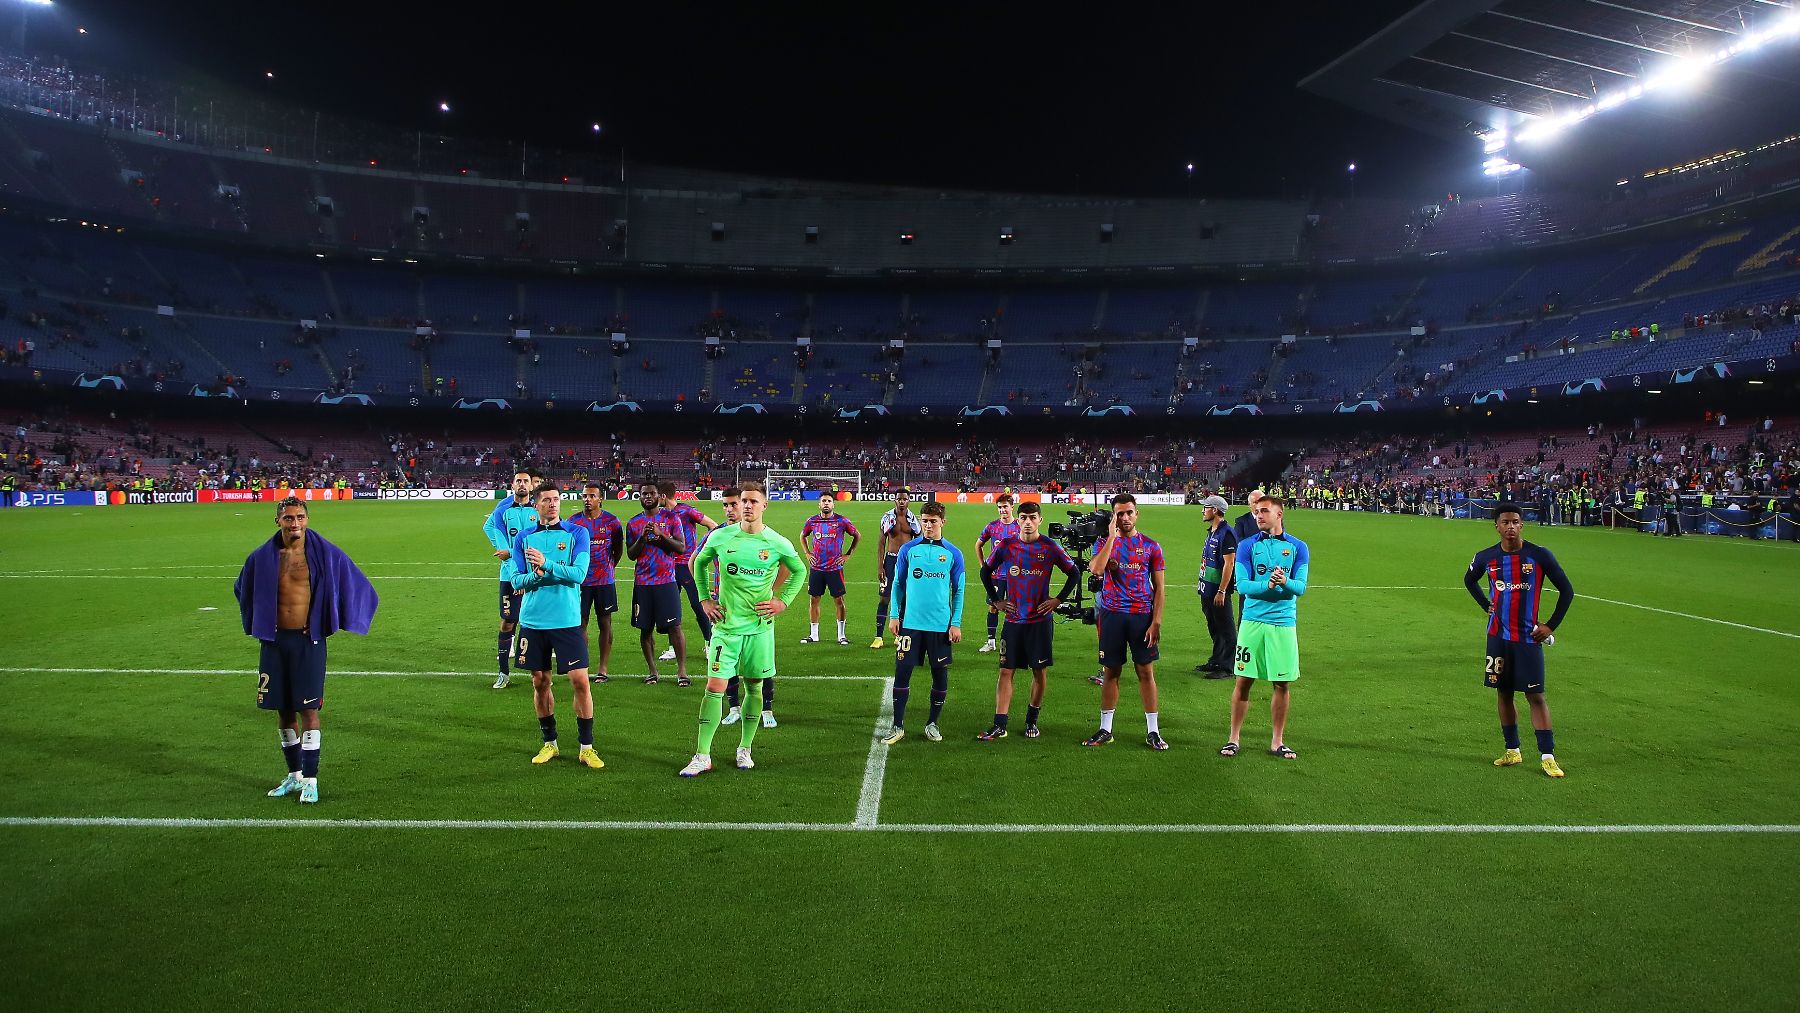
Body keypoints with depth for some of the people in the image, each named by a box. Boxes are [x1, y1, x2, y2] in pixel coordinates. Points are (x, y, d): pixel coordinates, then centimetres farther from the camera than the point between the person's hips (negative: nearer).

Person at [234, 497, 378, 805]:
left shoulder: (325, 554, -6)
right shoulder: (262, 557, 4)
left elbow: (355, 585, 3)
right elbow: (242, 590, 23)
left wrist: (335, 622, 2)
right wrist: (256, 625, 19)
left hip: (309, 641, -3)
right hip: (274, 641, 4)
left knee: (308, 709, -4)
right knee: (283, 710, 11)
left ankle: (310, 780, 3)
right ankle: (294, 774, 24)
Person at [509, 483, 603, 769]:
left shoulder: (576, 533, -1)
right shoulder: (524, 537, 7)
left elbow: (579, 573, -12)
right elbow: (516, 580, 3)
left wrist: (546, 564, -20)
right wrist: (535, 576, -17)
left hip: (567, 621, -3)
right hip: (532, 621, 3)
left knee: (580, 681, -6)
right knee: (540, 682, 9)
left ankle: (586, 747, 6)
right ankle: (549, 743, 25)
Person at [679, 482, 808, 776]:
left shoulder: (777, 543, -3)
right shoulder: (720, 539, -2)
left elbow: (799, 570, 15)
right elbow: (698, 563, 17)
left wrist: (782, 602, 4)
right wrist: (704, 599, 10)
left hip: (760, 626, 1)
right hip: (726, 625, 0)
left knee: (754, 686, 8)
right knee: (714, 687, -5)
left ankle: (745, 749, 24)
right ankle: (702, 756, 1)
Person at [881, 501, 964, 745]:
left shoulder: (953, 554, 2)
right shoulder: (908, 550, 2)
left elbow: (958, 591, 6)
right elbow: (898, 584, 9)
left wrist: (956, 623, 0)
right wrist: (894, 616, 2)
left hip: (941, 625, 0)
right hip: (910, 623, 0)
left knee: (940, 674, 7)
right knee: (902, 672, -1)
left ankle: (932, 723, 23)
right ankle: (897, 726, 10)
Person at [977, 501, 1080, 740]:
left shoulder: (1050, 548, -3)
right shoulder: (1006, 547, 0)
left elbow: (1074, 573, 7)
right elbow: (985, 572, 13)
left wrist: (1059, 599, 0)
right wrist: (996, 600, 7)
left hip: (1041, 619, 0)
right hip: (1013, 619, 1)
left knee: (1040, 671, 6)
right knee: (1006, 671, -1)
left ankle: (1032, 720, 23)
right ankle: (999, 725, 0)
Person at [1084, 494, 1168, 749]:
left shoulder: (1151, 546, 4)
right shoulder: (1105, 542, 5)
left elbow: (1158, 588, 3)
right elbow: (1096, 569, -17)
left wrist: (1156, 622, -5)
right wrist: (1112, 537, -15)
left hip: (1142, 615, 0)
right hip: (1112, 614, 0)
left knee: (1146, 671, 2)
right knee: (1110, 672, 7)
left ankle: (1153, 731, 10)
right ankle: (1105, 730, 16)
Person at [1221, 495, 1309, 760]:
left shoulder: (1298, 547, 4)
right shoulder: (1247, 545, 3)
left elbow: (1300, 587, -3)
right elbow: (1242, 585, -6)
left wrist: (1285, 582, -25)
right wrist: (1268, 584, -23)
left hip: (1283, 624, 1)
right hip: (1252, 622, -1)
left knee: (1281, 684, 6)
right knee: (1243, 681, 2)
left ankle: (1277, 742, 19)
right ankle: (1233, 739, 13)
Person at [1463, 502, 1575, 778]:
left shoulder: (1540, 555, -9)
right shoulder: (1486, 557, 0)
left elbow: (1566, 590, 0)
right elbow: (1469, 580, 21)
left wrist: (1551, 626, -3)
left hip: (1528, 637, -3)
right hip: (1498, 636, 3)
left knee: (1535, 695, -4)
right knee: (1504, 692, 9)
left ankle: (1547, 756, 1)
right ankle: (1512, 750, 20)